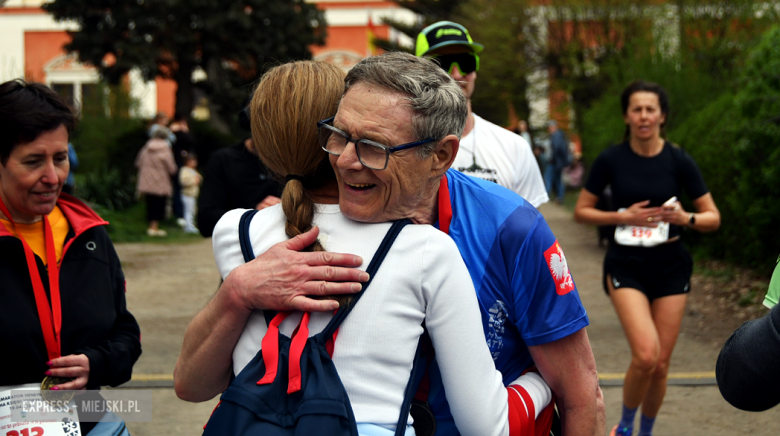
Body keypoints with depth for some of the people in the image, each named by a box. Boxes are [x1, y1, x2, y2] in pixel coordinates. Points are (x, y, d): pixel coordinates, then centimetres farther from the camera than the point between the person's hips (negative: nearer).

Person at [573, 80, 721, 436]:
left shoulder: (678, 161, -4)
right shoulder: (611, 159, -5)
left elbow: (713, 218, 1)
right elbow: (581, 211, 2)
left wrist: (685, 218, -20)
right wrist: (623, 216, -13)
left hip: (669, 264, 2)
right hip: (626, 264, -2)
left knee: (660, 363, 4)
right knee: (646, 354, -19)